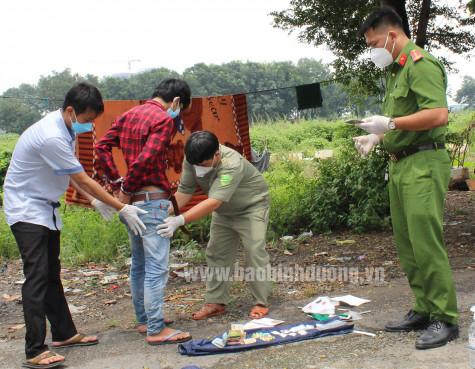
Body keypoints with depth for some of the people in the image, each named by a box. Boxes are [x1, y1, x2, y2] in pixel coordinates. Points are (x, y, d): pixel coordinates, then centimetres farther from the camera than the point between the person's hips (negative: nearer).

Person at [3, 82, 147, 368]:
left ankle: (64, 333, 25)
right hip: (26, 210, -10)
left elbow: (72, 175, 13)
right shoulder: (51, 138, -28)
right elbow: (84, 180, -23)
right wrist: (122, 209, -17)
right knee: (37, 277, -12)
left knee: (52, 274, 15)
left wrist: (95, 201, 7)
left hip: (46, 209, 10)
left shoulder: (66, 129, 3)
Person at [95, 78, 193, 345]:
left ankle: (144, 320, 29)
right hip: (152, 198, -9)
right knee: (157, 267, -3)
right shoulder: (164, 120, -12)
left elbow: (102, 147, 9)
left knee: (139, 264, 18)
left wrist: (117, 182, 5)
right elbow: (145, 159, -23)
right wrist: (126, 189, -10)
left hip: (132, 200, 9)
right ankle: (156, 330, 2)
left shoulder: (130, 115, 13)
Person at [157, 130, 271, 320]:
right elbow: (184, 191, -15)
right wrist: (166, 214, -30)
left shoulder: (232, 165, -41)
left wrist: (180, 220, -55)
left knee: (254, 252, -13)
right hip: (223, 212, 6)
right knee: (216, 254, 4)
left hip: (252, 207, -6)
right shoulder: (192, 161, -20)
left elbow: (213, 202, -48)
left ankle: (260, 303, 0)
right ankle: (216, 302, 13)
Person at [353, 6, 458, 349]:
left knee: (426, 242, -10)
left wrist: (390, 123, -19)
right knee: (406, 243, 10)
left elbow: (439, 114, -22)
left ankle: (445, 319, -2)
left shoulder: (421, 64, -10)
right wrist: (376, 137, 14)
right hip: (400, 165, 10)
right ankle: (424, 310, 19)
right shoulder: (395, 71, 20)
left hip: (424, 165, -10)